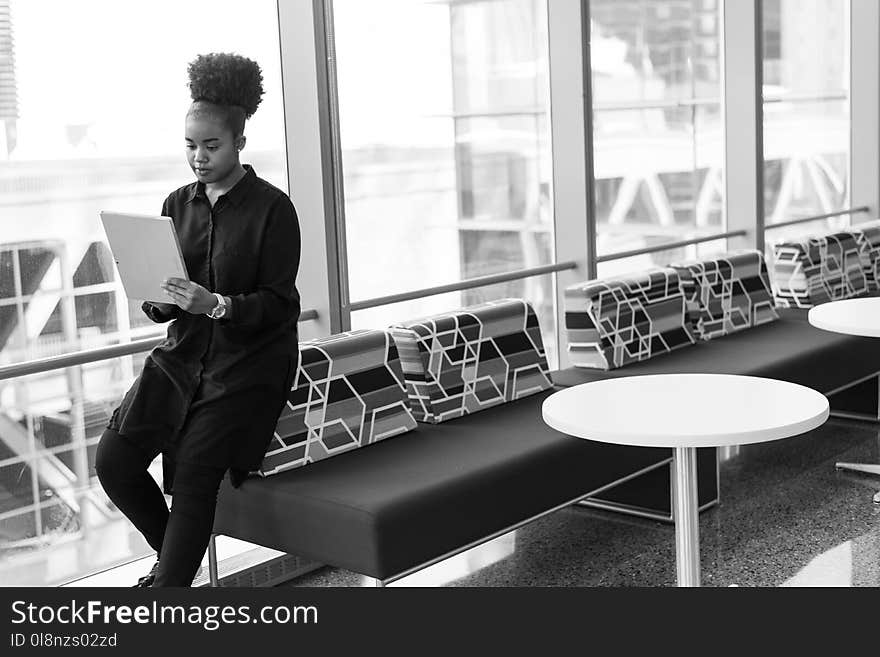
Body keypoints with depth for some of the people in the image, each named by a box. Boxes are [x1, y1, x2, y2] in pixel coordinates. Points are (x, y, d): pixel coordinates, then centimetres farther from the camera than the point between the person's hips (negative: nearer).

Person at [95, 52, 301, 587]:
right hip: (183, 356, 6)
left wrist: (217, 304, -28)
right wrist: (159, 300, -12)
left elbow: (279, 304, -12)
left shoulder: (272, 208, -9)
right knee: (115, 461, -4)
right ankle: (176, 556, 20)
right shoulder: (178, 204, 8)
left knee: (194, 475, -14)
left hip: (249, 366, -6)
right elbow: (163, 301, 13)